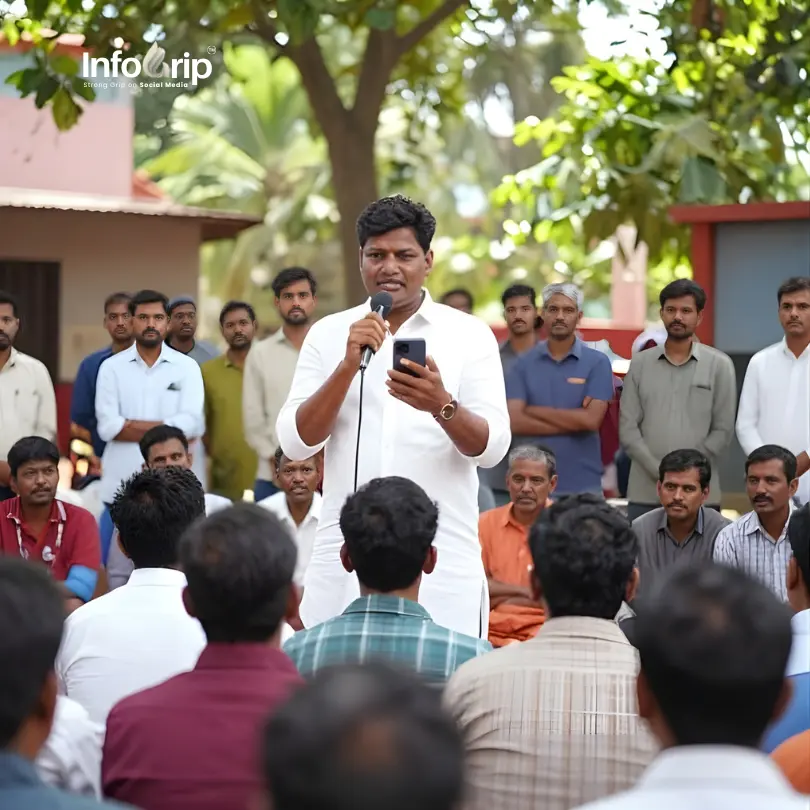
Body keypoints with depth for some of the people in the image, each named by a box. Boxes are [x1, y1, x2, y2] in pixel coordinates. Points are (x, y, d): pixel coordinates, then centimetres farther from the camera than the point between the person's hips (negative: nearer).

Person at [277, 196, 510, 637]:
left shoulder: (470, 334, 4)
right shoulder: (328, 333, 8)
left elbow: (492, 447, -4)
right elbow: (295, 443, 0)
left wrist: (441, 405, -24)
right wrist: (348, 366, -13)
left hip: (442, 555, -1)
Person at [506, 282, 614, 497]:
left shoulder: (597, 363, 2)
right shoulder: (524, 364, 6)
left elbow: (591, 419, -10)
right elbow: (514, 421, -6)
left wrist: (534, 411, -5)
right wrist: (573, 420, -10)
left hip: (583, 485, -1)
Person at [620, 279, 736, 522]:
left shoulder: (720, 365, 5)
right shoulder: (640, 364, 10)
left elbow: (723, 430, 2)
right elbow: (628, 428, 5)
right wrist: (660, 471, -8)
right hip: (644, 494, 2)